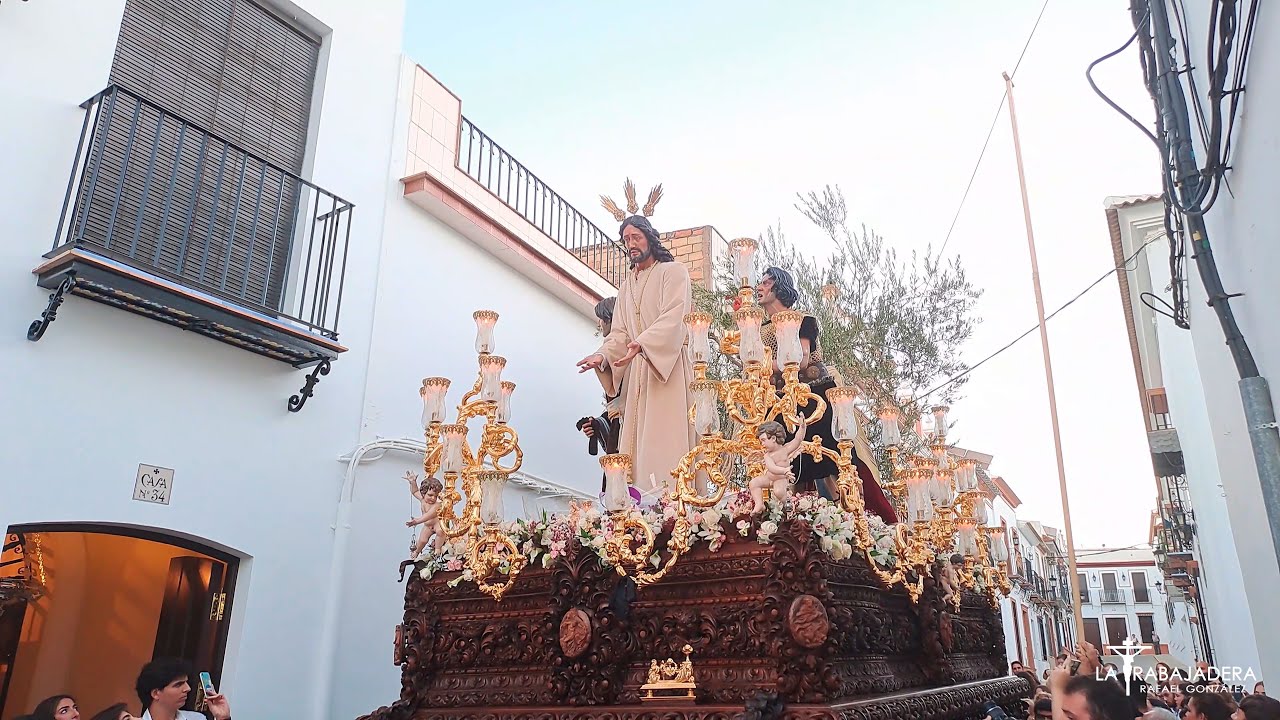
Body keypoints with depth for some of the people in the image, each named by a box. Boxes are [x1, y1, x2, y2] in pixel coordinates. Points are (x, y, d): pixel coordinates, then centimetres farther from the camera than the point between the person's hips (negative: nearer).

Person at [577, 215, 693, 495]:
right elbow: (620, 331, 14)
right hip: (636, 370, 6)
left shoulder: (673, 271, 3)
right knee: (637, 439, -1)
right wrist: (603, 355, -6)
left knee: (666, 438, -13)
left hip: (667, 366, -6)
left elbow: (673, 318, -13)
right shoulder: (627, 284, 22)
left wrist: (641, 344, -29)